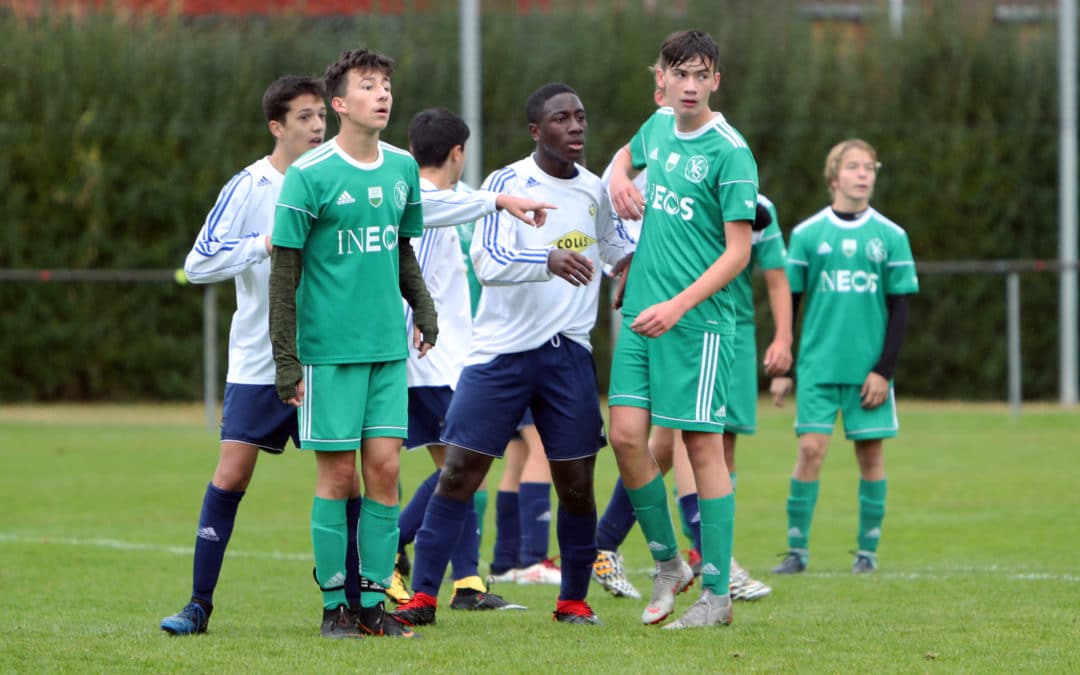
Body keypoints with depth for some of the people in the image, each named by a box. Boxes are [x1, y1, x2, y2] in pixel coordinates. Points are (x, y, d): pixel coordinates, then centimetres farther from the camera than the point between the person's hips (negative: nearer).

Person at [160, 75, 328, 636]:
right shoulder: (248, 187, -7)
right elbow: (198, 264, -13)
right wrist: (266, 244, -22)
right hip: (258, 361, -3)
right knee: (232, 474, -7)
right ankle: (199, 604, 0)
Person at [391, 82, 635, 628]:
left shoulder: (594, 189, 9)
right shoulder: (507, 184, -9)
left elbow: (616, 247, 30)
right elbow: (488, 261, -24)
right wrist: (550, 261, -39)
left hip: (568, 353, 4)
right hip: (500, 352, -4)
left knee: (576, 482, 2)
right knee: (459, 473, -6)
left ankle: (574, 600, 17)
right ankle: (422, 597, 0)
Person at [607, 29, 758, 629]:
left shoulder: (730, 153, -11)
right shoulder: (659, 127, 10)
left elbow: (739, 251, -13)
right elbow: (630, 152, 35)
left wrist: (679, 306, -21)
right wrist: (619, 178, 11)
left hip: (698, 321, -6)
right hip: (641, 313, 6)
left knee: (704, 446, -4)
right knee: (628, 434, -3)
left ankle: (717, 594, 2)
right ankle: (669, 564, 15)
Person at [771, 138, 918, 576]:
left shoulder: (891, 237, 3)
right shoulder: (807, 234, 3)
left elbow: (899, 309, 4)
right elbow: (788, 302, 7)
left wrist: (884, 370, -3)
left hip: (869, 369, 1)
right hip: (818, 366, -1)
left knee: (871, 452, 2)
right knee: (811, 448, -8)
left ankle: (868, 550, 12)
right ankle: (797, 549, -1)